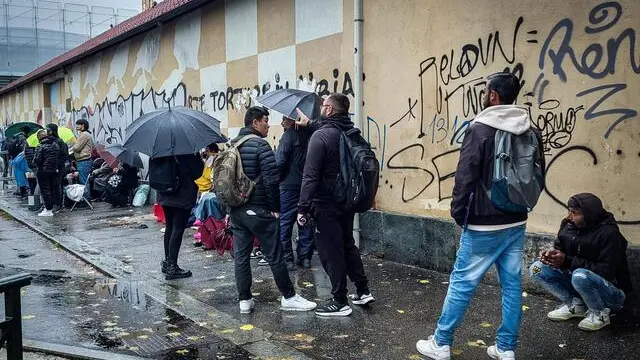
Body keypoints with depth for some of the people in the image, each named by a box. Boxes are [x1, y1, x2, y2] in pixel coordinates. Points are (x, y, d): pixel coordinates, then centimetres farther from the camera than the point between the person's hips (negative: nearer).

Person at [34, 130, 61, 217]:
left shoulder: (41, 147, -16)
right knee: (52, 189, 13)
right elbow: (59, 158, 9)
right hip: (54, 170, 7)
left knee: (45, 190, -2)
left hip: (43, 171, -7)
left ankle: (48, 210, -2)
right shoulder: (55, 145, 4)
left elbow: (37, 160, -16)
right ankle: (50, 206, 21)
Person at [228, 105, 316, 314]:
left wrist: (229, 210, 18)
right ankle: (288, 298, 12)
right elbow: (271, 181, -18)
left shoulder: (231, 145, 11)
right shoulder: (260, 145, -12)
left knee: (240, 256, 10)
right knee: (275, 256, 2)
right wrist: (275, 208, -8)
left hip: (236, 211, 7)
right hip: (258, 211, -7)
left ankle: (244, 300, 14)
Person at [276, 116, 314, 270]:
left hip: (289, 185, -6)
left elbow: (279, 161, -17)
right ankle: (305, 257, 16)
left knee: (284, 223, 2)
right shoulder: (310, 135, 7)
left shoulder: (289, 135, -10)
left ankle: (287, 259, 3)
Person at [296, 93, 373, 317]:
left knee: (331, 252, 2)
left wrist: (303, 208, -17)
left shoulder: (321, 136, -18)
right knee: (348, 245, 21)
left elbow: (311, 176, -22)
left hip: (326, 205, -8)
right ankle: (363, 291, 28)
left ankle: (340, 303, 10)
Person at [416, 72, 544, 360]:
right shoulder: (531, 132, 6)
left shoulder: (480, 129, -13)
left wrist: (458, 212, -3)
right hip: (517, 223, 6)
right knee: (512, 284, 11)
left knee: (461, 283, 2)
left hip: (484, 225, -6)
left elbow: (465, 177, -14)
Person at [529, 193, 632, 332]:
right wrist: (552, 254, -17)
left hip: (612, 293, -6)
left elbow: (606, 272, -27)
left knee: (580, 275, -38)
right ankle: (574, 305, 2)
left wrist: (568, 260, -29)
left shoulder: (609, 234, -23)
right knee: (537, 268, -10)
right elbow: (559, 248, 9)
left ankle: (599, 314, -9)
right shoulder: (568, 225, -6)